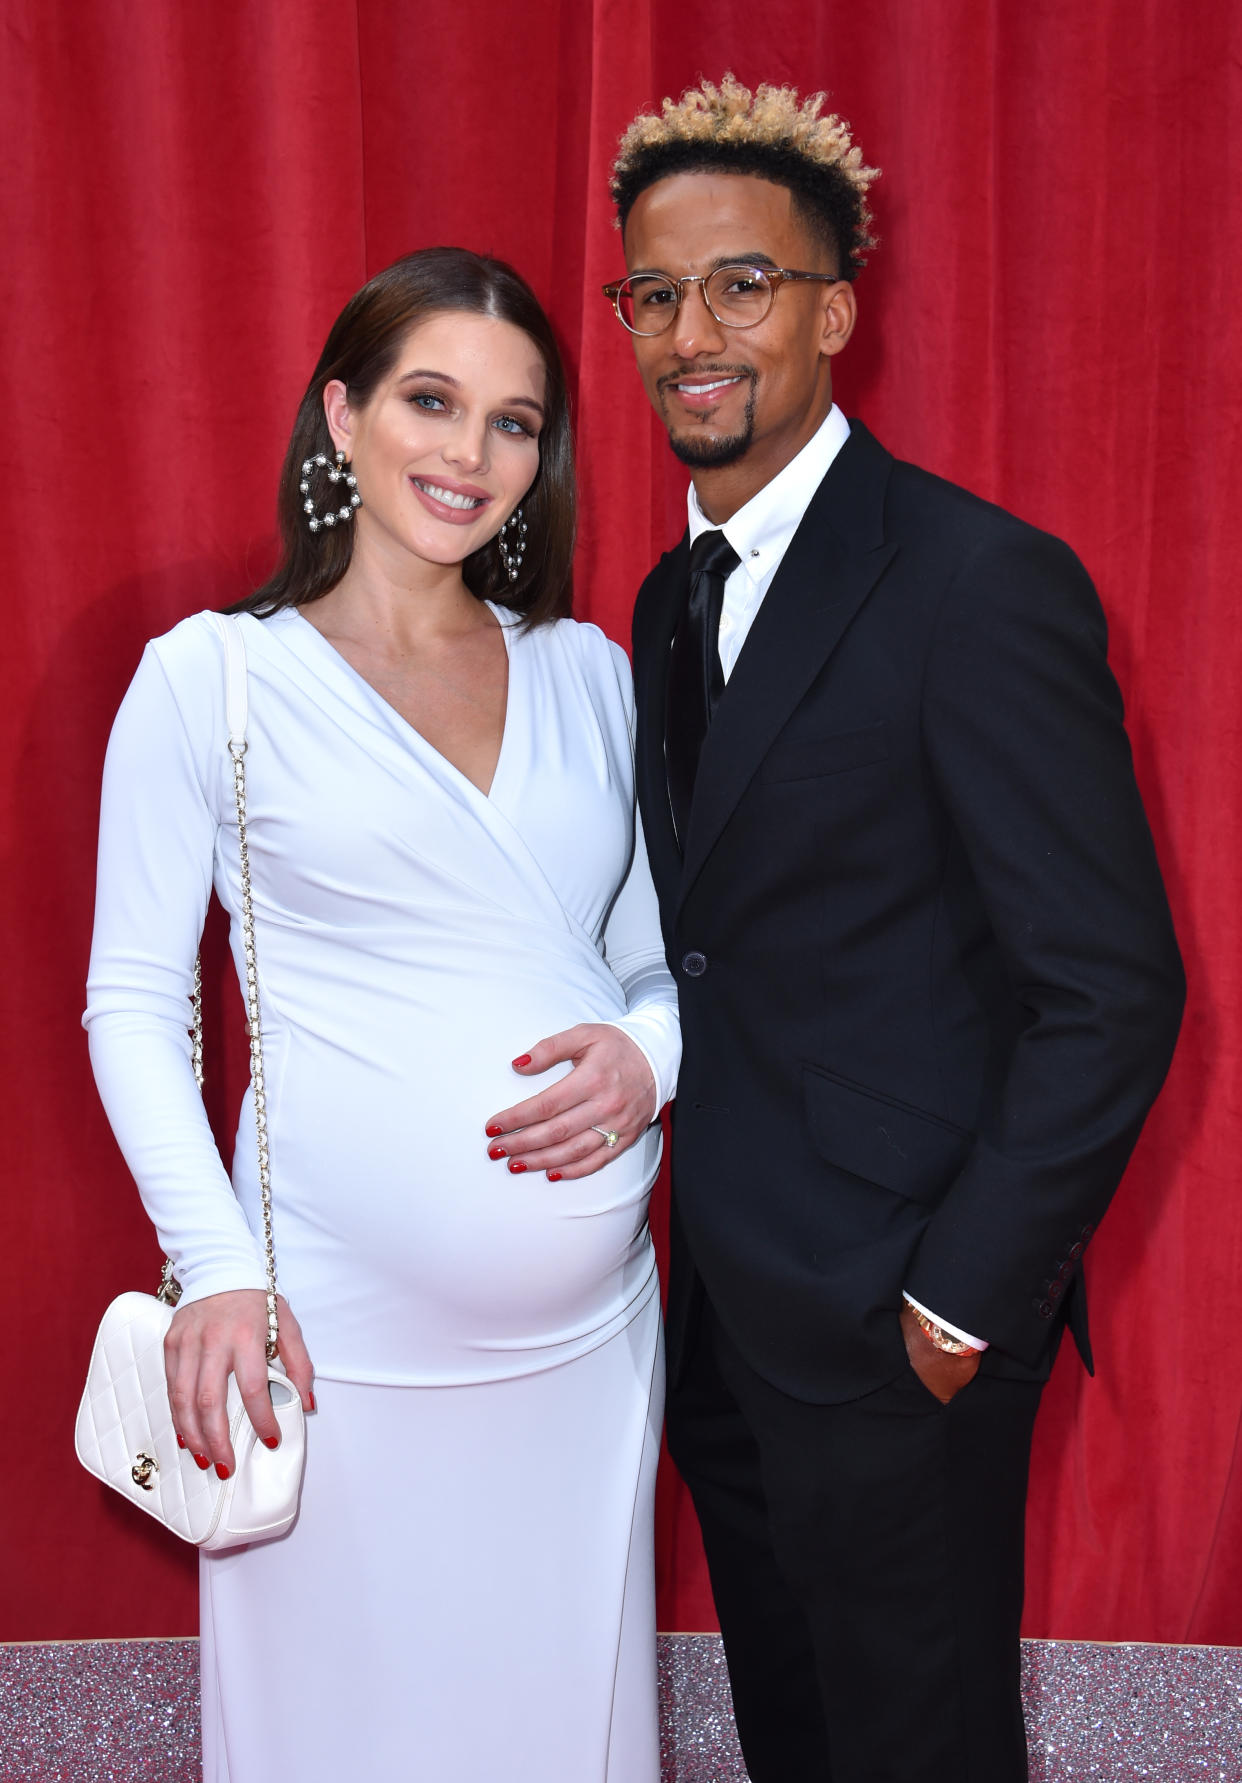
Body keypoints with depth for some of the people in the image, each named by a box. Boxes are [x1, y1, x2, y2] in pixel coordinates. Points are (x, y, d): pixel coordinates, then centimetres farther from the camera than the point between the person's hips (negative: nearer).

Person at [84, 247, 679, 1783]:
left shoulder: (585, 671, 8)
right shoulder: (209, 678, -3)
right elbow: (130, 1004, -1)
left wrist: (646, 1053, -8)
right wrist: (216, 1268, -11)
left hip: (589, 1322, 4)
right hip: (346, 1337, -3)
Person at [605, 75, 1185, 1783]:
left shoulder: (984, 584, -19)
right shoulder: (673, 600, 8)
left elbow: (1114, 988, -20)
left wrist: (963, 1300, -17)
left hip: (901, 1319, -7)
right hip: (726, 1301, 8)